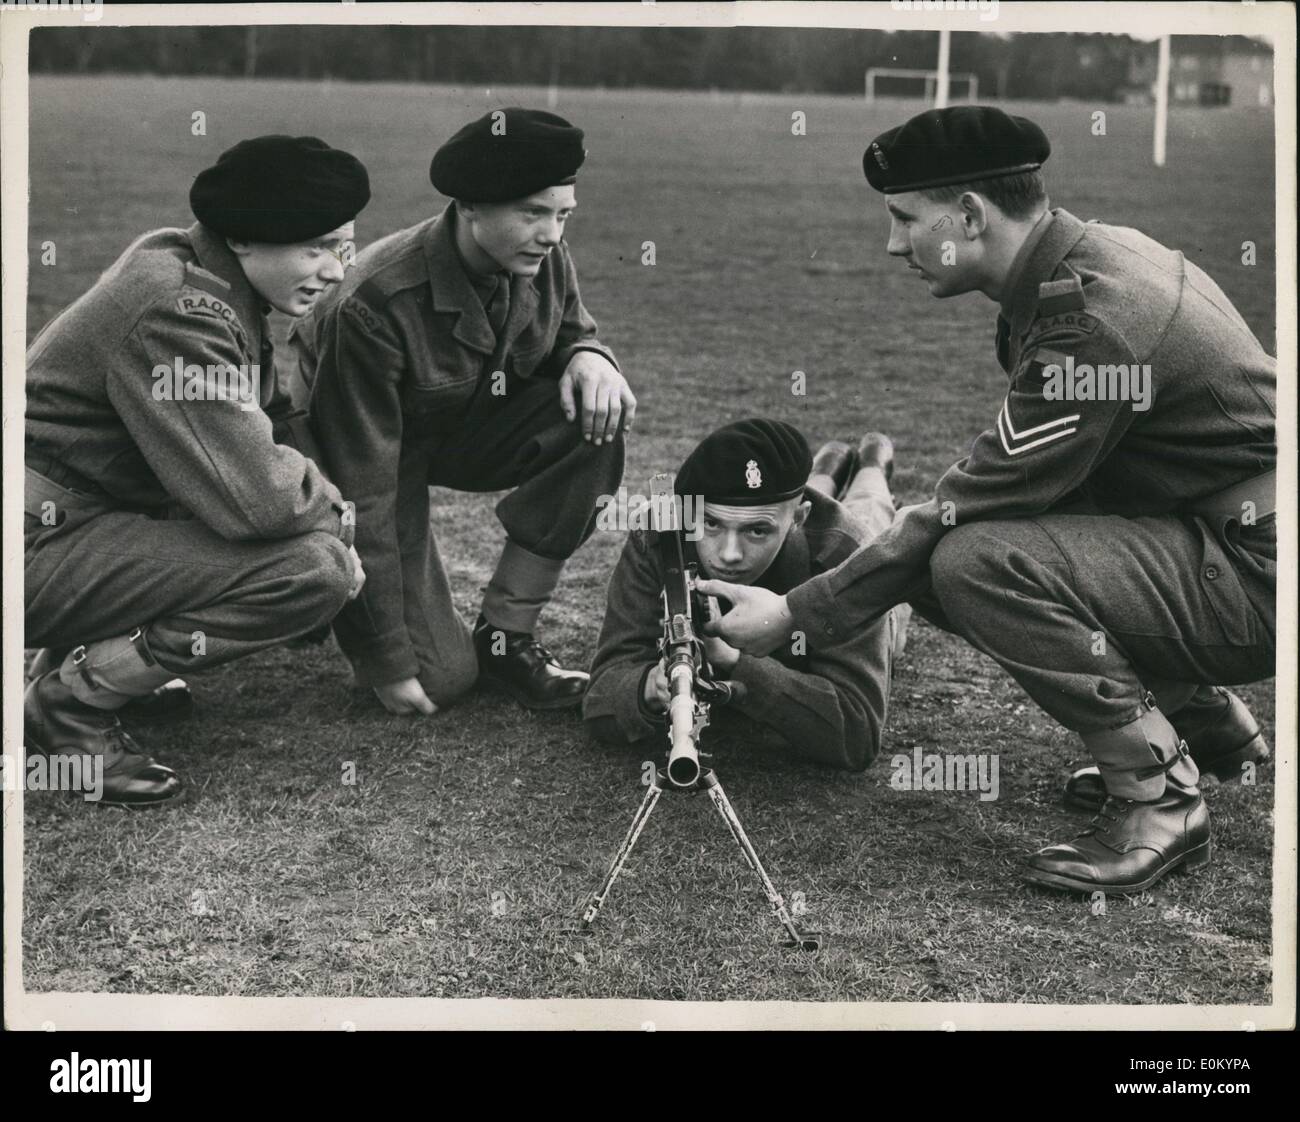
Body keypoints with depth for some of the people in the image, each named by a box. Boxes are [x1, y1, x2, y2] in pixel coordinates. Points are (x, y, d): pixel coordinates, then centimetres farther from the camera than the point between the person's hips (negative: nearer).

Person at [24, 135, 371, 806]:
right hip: (36, 548, -10)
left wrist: (322, 492, -5)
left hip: (88, 514, 10)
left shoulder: (203, 279, 7)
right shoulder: (177, 315, -23)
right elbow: (253, 496, -29)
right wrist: (332, 506, -9)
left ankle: (93, 653, 10)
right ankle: (70, 702, -8)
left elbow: (276, 418, 13)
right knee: (314, 569, -21)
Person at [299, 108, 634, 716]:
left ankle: (504, 634, -11)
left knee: (595, 422, -24)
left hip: (466, 425, 6)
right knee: (441, 677, -17)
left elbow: (571, 330, 9)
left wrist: (589, 357, -21)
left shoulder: (544, 261, -16)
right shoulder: (374, 305, -33)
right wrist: (388, 660, -25)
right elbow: (363, 488, -29)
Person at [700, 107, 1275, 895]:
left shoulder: (1096, 321, -25)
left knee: (979, 560, -26)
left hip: (1257, 576, -10)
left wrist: (795, 616, -16)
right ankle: (1208, 722, 19)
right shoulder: (1092, 255, 5)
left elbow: (980, 503, -23)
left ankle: (1160, 800, -9)